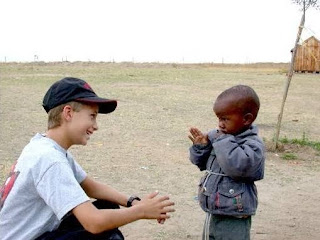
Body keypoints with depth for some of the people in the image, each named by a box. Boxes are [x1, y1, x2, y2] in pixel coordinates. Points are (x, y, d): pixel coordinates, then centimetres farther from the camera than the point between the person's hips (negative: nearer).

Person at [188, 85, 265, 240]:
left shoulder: (253, 145, -17)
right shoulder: (218, 136, 3)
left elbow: (237, 166, -36)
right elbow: (202, 163, 13)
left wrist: (223, 141, -24)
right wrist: (201, 148, -7)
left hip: (232, 220, -7)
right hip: (212, 213, 8)